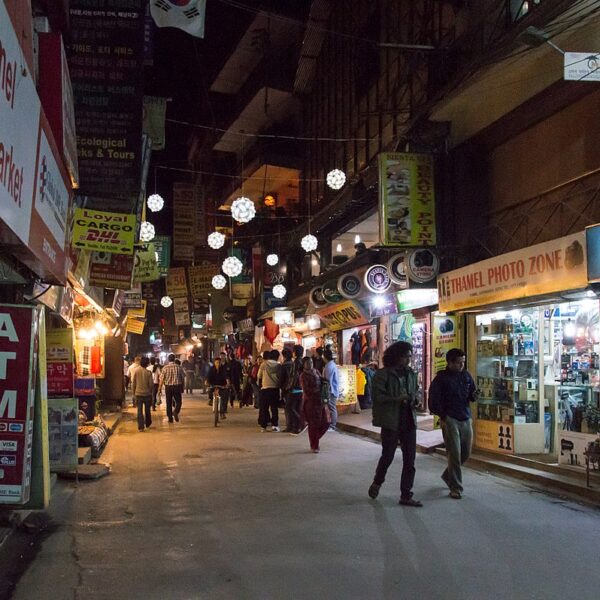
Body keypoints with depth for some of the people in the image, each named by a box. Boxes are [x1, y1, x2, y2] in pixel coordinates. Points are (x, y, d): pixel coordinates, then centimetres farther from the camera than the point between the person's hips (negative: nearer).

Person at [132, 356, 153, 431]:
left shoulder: (136, 371, -6)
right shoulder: (148, 372, -10)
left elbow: (133, 383, -2)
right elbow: (151, 384, -8)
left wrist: (133, 393, 9)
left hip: (138, 394, 0)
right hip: (147, 394, 0)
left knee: (140, 410, 2)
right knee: (147, 410, 17)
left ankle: (140, 427, -4)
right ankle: (148, 424, 31)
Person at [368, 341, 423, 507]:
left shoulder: (411, 374, 9)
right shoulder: (383, 374, -9)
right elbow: (377, 396, -13)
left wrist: (416, 398, -1)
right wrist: (396, 399, -24)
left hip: (409, 421, 5)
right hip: (391, 422, -5)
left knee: (410, 460, 4)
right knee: (388, 456, 6)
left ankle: (406, 495, 12)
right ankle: (377, 482, 33)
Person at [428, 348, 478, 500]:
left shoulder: (466, 375, 10)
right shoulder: (441, 378, -6)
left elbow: (471, 394, 19)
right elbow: (434, 401, -5)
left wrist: (474, 396, -5)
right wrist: (442, 417, -9)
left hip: (466, 419, 6)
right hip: (450, 419, -6)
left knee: (466, 453, 11)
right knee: (454, 454, -5)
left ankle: (448, 475, 34)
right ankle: (456, 488, 3)